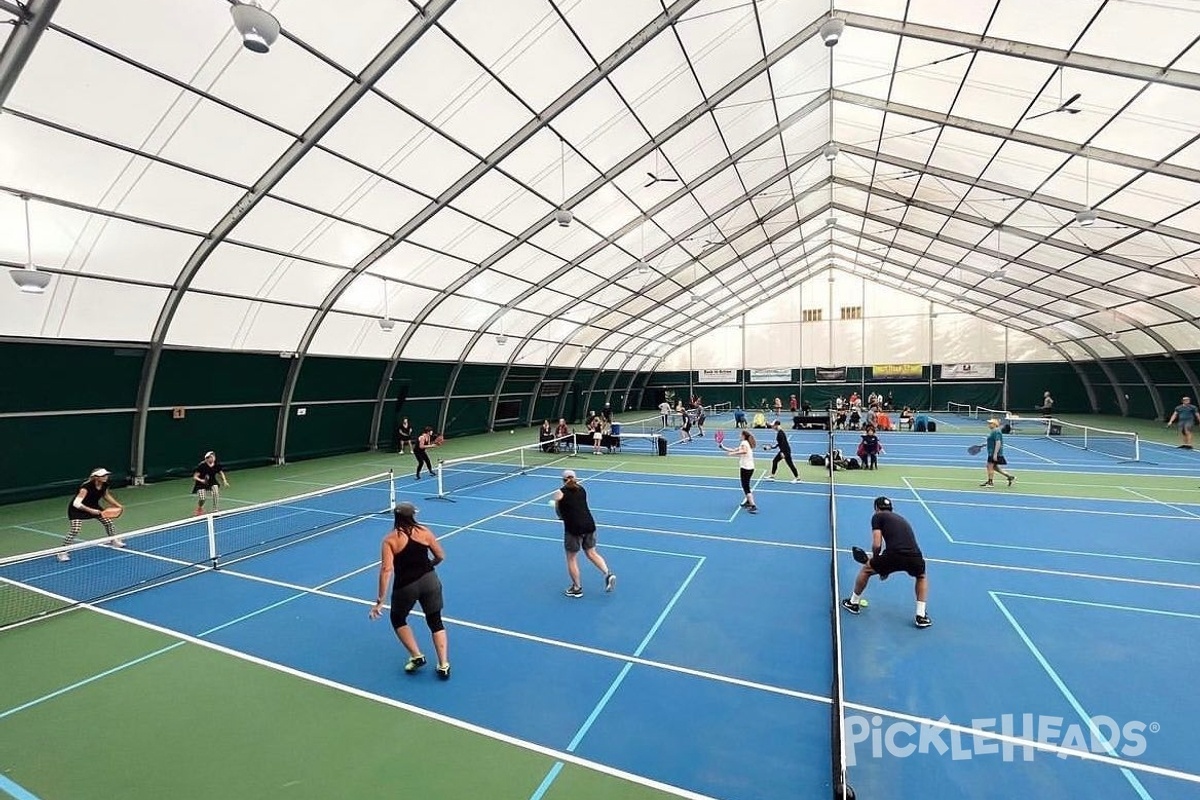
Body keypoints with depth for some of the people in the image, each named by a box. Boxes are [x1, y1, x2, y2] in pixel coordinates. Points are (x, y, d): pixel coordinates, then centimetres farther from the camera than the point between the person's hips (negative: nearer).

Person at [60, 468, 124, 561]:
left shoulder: (104, 485, -15)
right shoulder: (86, 487, -36)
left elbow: (106, 496, 8)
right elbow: (76, 503, -37)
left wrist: (118, 505, 2)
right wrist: (90, 511, -44)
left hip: (93, 506, 7)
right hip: (77, 509, -7)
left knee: (108, 522, 7)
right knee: (75, 530, -19)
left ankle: (114, 541, 29)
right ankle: (62, 553, -4)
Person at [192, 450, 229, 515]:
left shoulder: (217, 465, -13)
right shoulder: (201, 466, -24)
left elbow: (221, 473, 3)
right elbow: (195, 477, -19)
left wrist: (225, 481, -10)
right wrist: (201, 480, -39)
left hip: (212, 482, 3)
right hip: (201, 483, -3)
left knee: (216, 492, -24)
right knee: (202, 498, -16)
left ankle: (216, 510, -11)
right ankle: (199, 508, 22)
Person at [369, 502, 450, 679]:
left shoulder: (390, 539, -6)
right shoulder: (424, 531, 0)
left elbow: (387, 569, -15)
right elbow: (440, 556, 6)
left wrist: (380, 600, -12)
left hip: (406, 586, -2)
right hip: (430, 580, 2)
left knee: (398, 620, 27)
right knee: (435, 622, 17)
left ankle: (416, 656, 22)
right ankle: (443, 665, 12)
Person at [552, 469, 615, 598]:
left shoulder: (559, 493, -1)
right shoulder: (581, 489, 11)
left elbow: (559, 514, 5)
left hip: (573, 528, -5)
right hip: (589, 524, 5)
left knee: (571, 558, 12)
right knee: (592, 553, 20)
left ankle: (577, 588, 19)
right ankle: (608, 574, 4)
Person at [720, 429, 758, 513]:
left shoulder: (744, 443, -9)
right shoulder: (747, 443, 18)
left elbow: (744, 451, -33)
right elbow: (734, 450, 21)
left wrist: (733, 453, -27)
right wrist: (723, 447, 20)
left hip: (745, 468, -9)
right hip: (750, 467, 9)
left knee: (746, 487, -6)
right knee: (746, 486, 25)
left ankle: (753, 506, -12)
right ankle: (748, 501, 39)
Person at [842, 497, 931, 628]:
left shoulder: (877, 516, 13)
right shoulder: (901, 519, 32)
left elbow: (876, 545, 2)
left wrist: (875, 559, 23)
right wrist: (886, 570, 44)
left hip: (894, 555, -5)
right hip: (915, 557, 5)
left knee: (866, 569, 23)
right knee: (921, 577, 40)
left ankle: (853, 603, 38)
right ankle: (921, 616, 32)